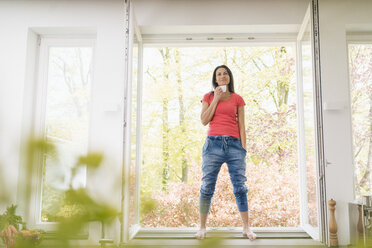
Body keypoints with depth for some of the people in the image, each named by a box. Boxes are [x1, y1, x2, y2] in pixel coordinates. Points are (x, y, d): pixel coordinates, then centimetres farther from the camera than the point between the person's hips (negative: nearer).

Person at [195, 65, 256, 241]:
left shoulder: (237, 99, 13)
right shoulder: (208, 97, 13)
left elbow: (241, 125, 10)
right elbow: (204, 120, 0)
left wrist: (243, 147, 1)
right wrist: (216, 99, -2)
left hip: (234, 144, 1)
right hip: (213, 142, 0)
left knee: (240, 187, 0)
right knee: (207, 187, -1)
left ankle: (246, 228, 9)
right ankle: (202, 227, 8)